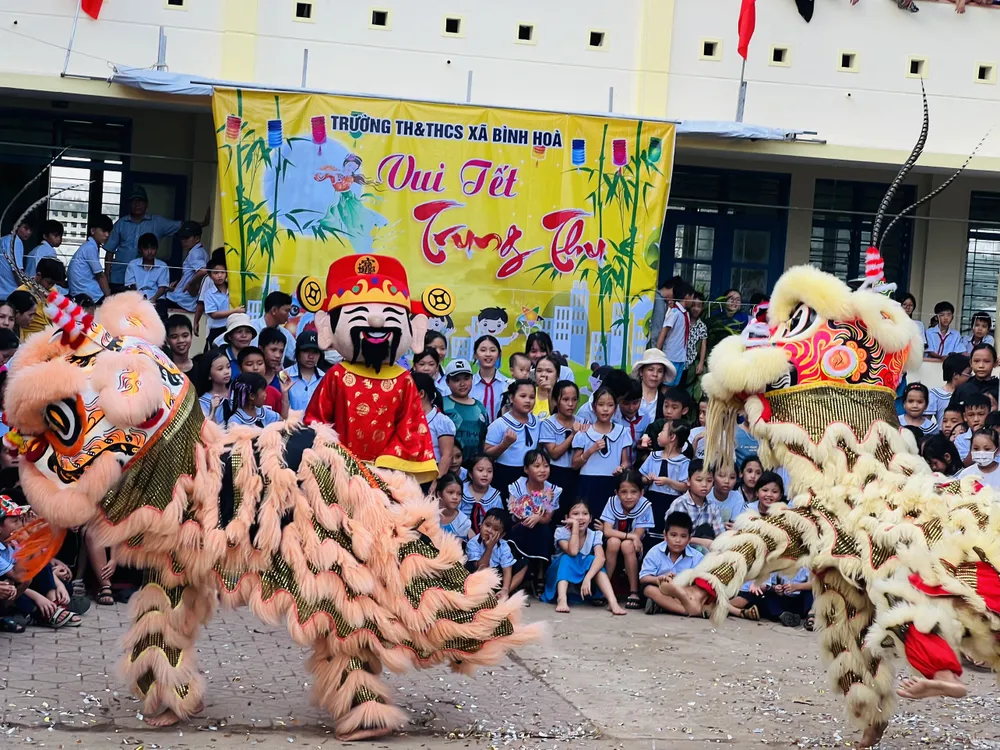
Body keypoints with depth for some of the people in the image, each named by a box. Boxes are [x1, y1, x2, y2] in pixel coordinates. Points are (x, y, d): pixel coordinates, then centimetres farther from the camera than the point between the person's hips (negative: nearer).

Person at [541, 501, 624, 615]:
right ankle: (562, 599, -48)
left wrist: (587, 578, -44)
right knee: (567, 558, -29)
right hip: (560, 574, -1)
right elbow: (573, 551, -33)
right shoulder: (561, 532, -14)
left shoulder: (594, 535, -9)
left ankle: (612, 601, -41)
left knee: (592, 560, -26)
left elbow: (600, 557, -28)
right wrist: (575, 525, -29)